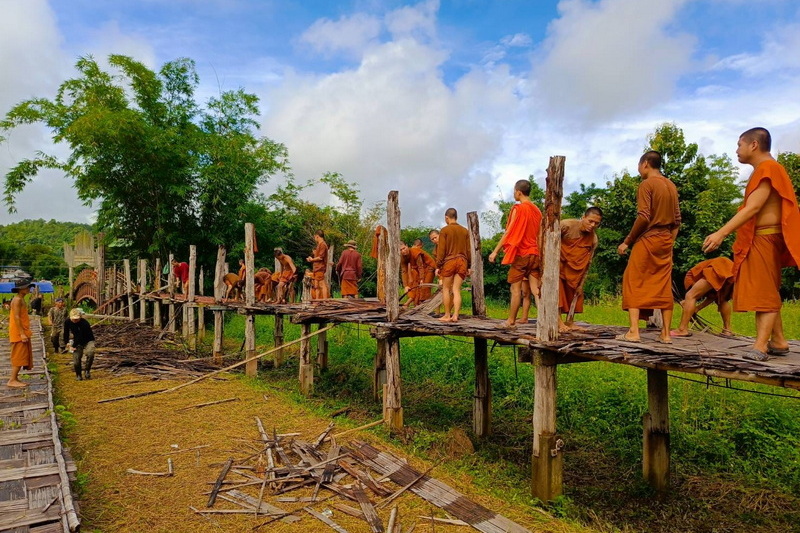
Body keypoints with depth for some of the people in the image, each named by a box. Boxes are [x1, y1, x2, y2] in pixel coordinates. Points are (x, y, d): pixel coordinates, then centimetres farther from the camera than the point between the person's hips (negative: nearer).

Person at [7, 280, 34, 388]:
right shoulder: (17, 299, -14)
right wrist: (22, 333, -23)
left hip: (22, 332, 10)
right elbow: (16, 317, -20)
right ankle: (12, 380, -3)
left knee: (22, 356, 11)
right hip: (18, 333, -10)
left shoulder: (21, 299, 15)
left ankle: (15, 379, 16)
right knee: (19, 356, -7)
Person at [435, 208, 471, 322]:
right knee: (457, 290, 5)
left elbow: (441, 250, -7)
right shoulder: (465, 231, 9)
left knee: (446, 288, 7)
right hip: (462, 262, 4)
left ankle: (447, 315, 8)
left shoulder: (444, 230, -3)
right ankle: (455, 315, -2)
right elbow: (468, 250, 10)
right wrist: (468, 266, 16)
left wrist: (438, 266, -3)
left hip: (449, 261, -4)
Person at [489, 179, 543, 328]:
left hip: (520, 254, -6)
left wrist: (495, 251, -10)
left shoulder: (518, 209, -9)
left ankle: (511, 321, 6)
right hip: (535, 254, 6)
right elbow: (539, 235, 14)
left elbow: (508, 232, -13)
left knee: (515, 289, 0)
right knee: (534, 289, 4)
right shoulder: (537, 210, 11)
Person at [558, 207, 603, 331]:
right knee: (557, 286, -20)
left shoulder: (593, 239, -10)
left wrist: (581, 284, -3)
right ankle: (558, 321, -21)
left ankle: (569, 322, 12)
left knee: (575, 290, 4)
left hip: (573, 266, 6)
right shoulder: (566, 225, -27)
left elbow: (587, 263, -4)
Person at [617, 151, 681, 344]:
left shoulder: (647, 184, -8)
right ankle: (666, 334, 10)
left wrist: (627, 242, -11)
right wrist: (669, 241, 20)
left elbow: (643, 217, -17)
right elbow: (677, 220, 14)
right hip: (666, 241, 7)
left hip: (648, 239, -7)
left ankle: (633, 332, -10)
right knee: (663, 286, 8)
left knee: (633, 283, -3)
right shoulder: (671, 186, 14)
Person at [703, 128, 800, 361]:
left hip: (764, 239, -10)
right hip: (758, 239, 10)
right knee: (766, 293, 12)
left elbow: (752, 208, -23)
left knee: (764, 293, -12)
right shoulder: (764, 170, 19)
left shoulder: (768, 169, -12)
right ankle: (778, 341, 17)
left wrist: (721, 233, -31)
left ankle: (760, 346, -13)